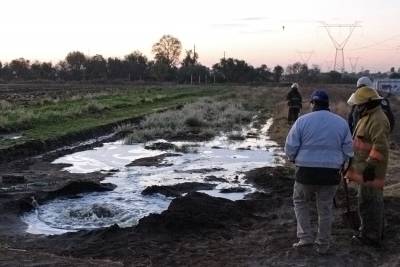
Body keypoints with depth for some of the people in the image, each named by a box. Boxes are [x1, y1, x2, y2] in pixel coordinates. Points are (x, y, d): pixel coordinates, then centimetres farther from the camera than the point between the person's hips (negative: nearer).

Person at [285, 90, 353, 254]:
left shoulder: (302, 121, -7)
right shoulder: (341, 123, 2)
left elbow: (290, 148, -6)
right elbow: (347, 151, 5)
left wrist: (294, 159, 15)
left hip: (306, 172, -2)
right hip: (331, 173, 2)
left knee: (300, 201, 21)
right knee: (325, 209, 14)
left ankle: (305, 237, 14)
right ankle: (323, 245, 24)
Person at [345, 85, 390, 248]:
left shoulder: (377, 120, -19)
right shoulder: (368, 117, 15)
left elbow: (380, 147, -27)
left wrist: (369, 166, -27)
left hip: (370, 172, -11)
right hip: (364, 170, 11)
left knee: (368, 202, -3)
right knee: (373, 201, 20)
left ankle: (371, 237, 6)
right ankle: (374, 231, 32)